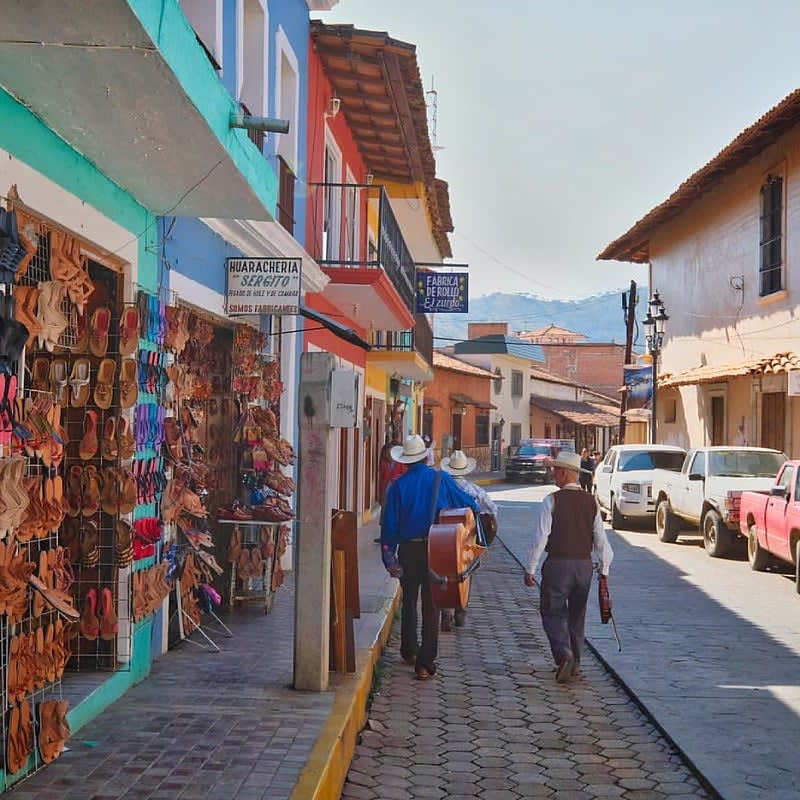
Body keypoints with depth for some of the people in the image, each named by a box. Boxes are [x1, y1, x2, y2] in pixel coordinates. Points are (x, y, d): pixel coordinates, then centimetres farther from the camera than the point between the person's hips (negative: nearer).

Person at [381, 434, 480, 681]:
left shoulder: (397, 486, -2)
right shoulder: (441, 479, -4)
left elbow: (389, 524, -3)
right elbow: (469, 504, 0)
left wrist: (390, 559, 2)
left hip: (408, 550, 1)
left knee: (409, 601, 20)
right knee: (431, 605, 3)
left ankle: (409, 651, 33)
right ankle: (425, 663, -2)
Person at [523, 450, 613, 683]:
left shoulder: (552, 501, -11)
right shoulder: (591, 502, 2)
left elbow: (540, 537, -12)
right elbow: (601, 539, 2)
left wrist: (530, 569, -6)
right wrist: (603, 570, 10)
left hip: (558, 564, -4)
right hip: (584, 564, 4)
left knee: (552, 612, 5)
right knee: (577, 614, 17)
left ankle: (563, 652, -17)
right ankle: (574, 662, 23)